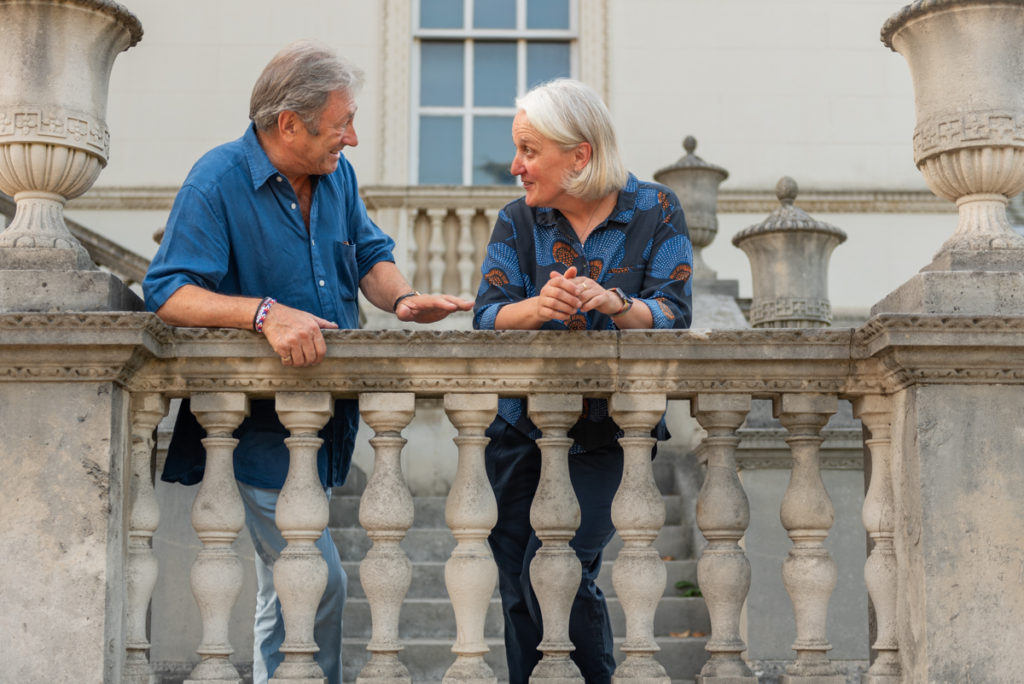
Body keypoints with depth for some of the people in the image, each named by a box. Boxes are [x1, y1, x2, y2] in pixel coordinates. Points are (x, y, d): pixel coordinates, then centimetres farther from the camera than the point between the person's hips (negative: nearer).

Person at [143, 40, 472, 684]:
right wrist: (266, 313, -35)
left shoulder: (336, 174, 8)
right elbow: (169, 293, -21)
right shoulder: (219, 180, -15)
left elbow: (370, 255, 13)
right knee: (318, 579, -12)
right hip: (256, 424, -7)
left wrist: (402, 299, -11)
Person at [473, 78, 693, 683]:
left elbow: (673, 317, -11)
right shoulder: (518, 222, 5)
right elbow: (488, 317, -6)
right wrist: (539, 305, -28)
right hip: (520, 431, 3)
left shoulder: (655, 212, -1)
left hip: (607, 434, -3)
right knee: (518, 587, 3)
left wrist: (614, 303, -31)